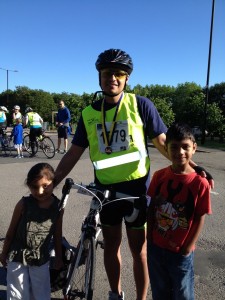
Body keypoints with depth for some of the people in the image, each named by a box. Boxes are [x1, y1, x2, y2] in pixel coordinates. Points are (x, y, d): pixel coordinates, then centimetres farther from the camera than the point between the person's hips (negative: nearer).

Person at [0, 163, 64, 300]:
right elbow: (11, 232, -6)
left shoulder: (58, 207, -12)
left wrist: (59, 258, 8)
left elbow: (57, 235, 0)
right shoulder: (24, 204, -18)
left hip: (41, 259, 2)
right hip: (17, 257, -1)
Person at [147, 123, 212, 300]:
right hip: (156, 247, 3)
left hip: (181, 251, -3)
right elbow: (152, 208, 0)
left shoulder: (200, 182, -17)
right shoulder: (159, 176, -8)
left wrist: (188, 248, -11)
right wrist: (149, 238, 2)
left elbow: (200, 218, -11)